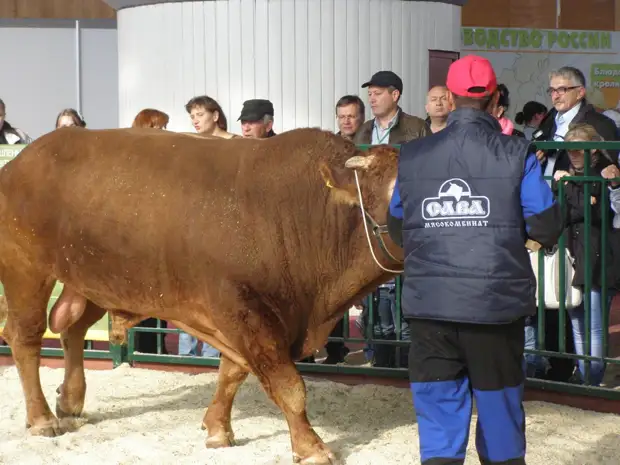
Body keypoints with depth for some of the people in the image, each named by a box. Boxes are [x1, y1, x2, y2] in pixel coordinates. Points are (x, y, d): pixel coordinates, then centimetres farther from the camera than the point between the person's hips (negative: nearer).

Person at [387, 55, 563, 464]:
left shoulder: (412, 157, 3)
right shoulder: (516, 154, -4)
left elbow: (398, 231, 11)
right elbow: (547, 230, -4)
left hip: (429, 306, 2)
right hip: (497, 304, -1)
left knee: (439, 421, 6)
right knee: (500, 416, 14)